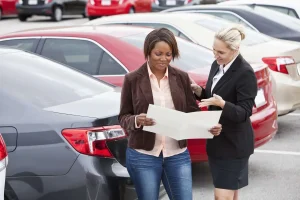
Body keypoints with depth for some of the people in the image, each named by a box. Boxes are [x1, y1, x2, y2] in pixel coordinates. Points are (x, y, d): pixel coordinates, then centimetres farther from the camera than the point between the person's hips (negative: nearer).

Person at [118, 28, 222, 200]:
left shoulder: (182, 78, 5)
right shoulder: (133, 79, -2)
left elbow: (192, 111, 6)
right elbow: (123, 117, 0)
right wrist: (136, 120, -22)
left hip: (178, 155, 2)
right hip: (143, 156, -2)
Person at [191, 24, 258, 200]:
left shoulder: (245, 73, -19)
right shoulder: (217, 66, 5)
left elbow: (244, 113, -21)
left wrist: (222, 103, -37)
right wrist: (200, 92, -4)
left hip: (234, 144, -8)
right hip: (217, 140, 8)